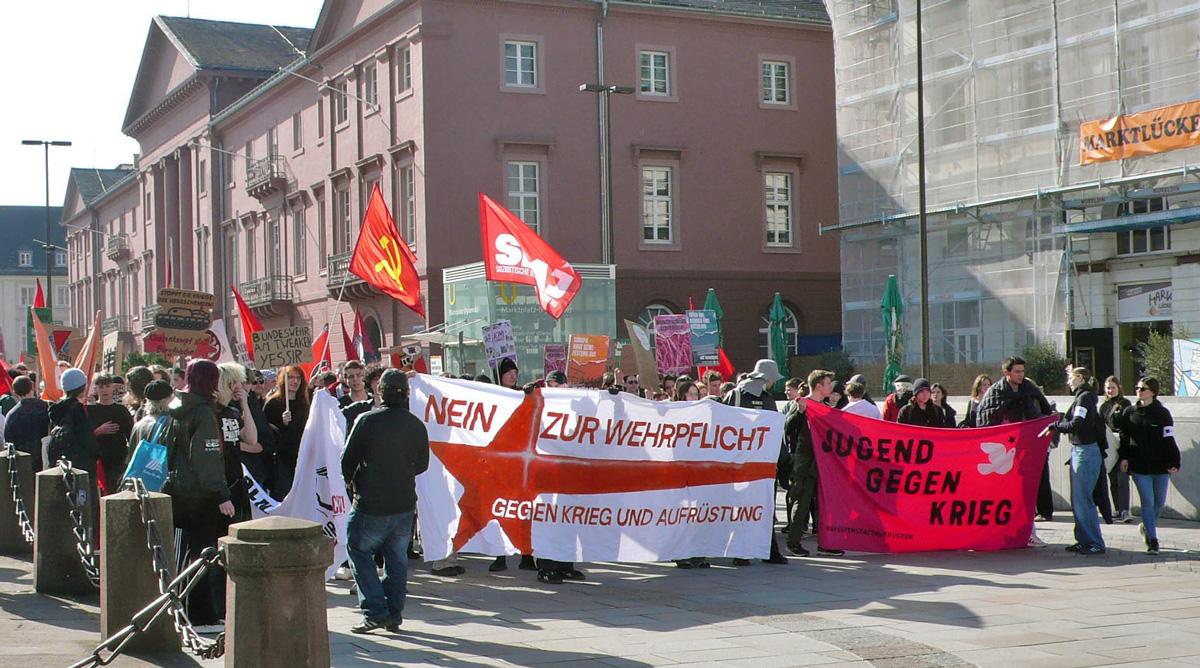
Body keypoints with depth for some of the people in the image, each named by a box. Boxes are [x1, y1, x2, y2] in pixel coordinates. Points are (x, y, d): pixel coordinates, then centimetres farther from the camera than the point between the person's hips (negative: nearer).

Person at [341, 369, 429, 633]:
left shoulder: (367, 420, -12)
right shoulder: (416, 425, 1)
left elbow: (348, 459, -7)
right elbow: (422, 464, 10)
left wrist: (350, 480, 13)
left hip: (371, 504, -4)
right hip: (404, 503, 4)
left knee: (360, 551, 9)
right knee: (397, 559, 12)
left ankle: (375, 611, 0)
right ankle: (394, 615, 15)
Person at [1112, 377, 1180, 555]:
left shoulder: (1162, 413, -3)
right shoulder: (1129, 412, 5)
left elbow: (1169, 440, -5)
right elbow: (1124, 436, 13)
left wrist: (1174, 463, -11)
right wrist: (1124, 457, 4)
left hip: (1160, 466, -1)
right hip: (1139, 465, 1)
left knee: (1160, 502, 8)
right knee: (1147, 502, -4)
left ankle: (1148, 527, 35)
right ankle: (1152, 540, 2)